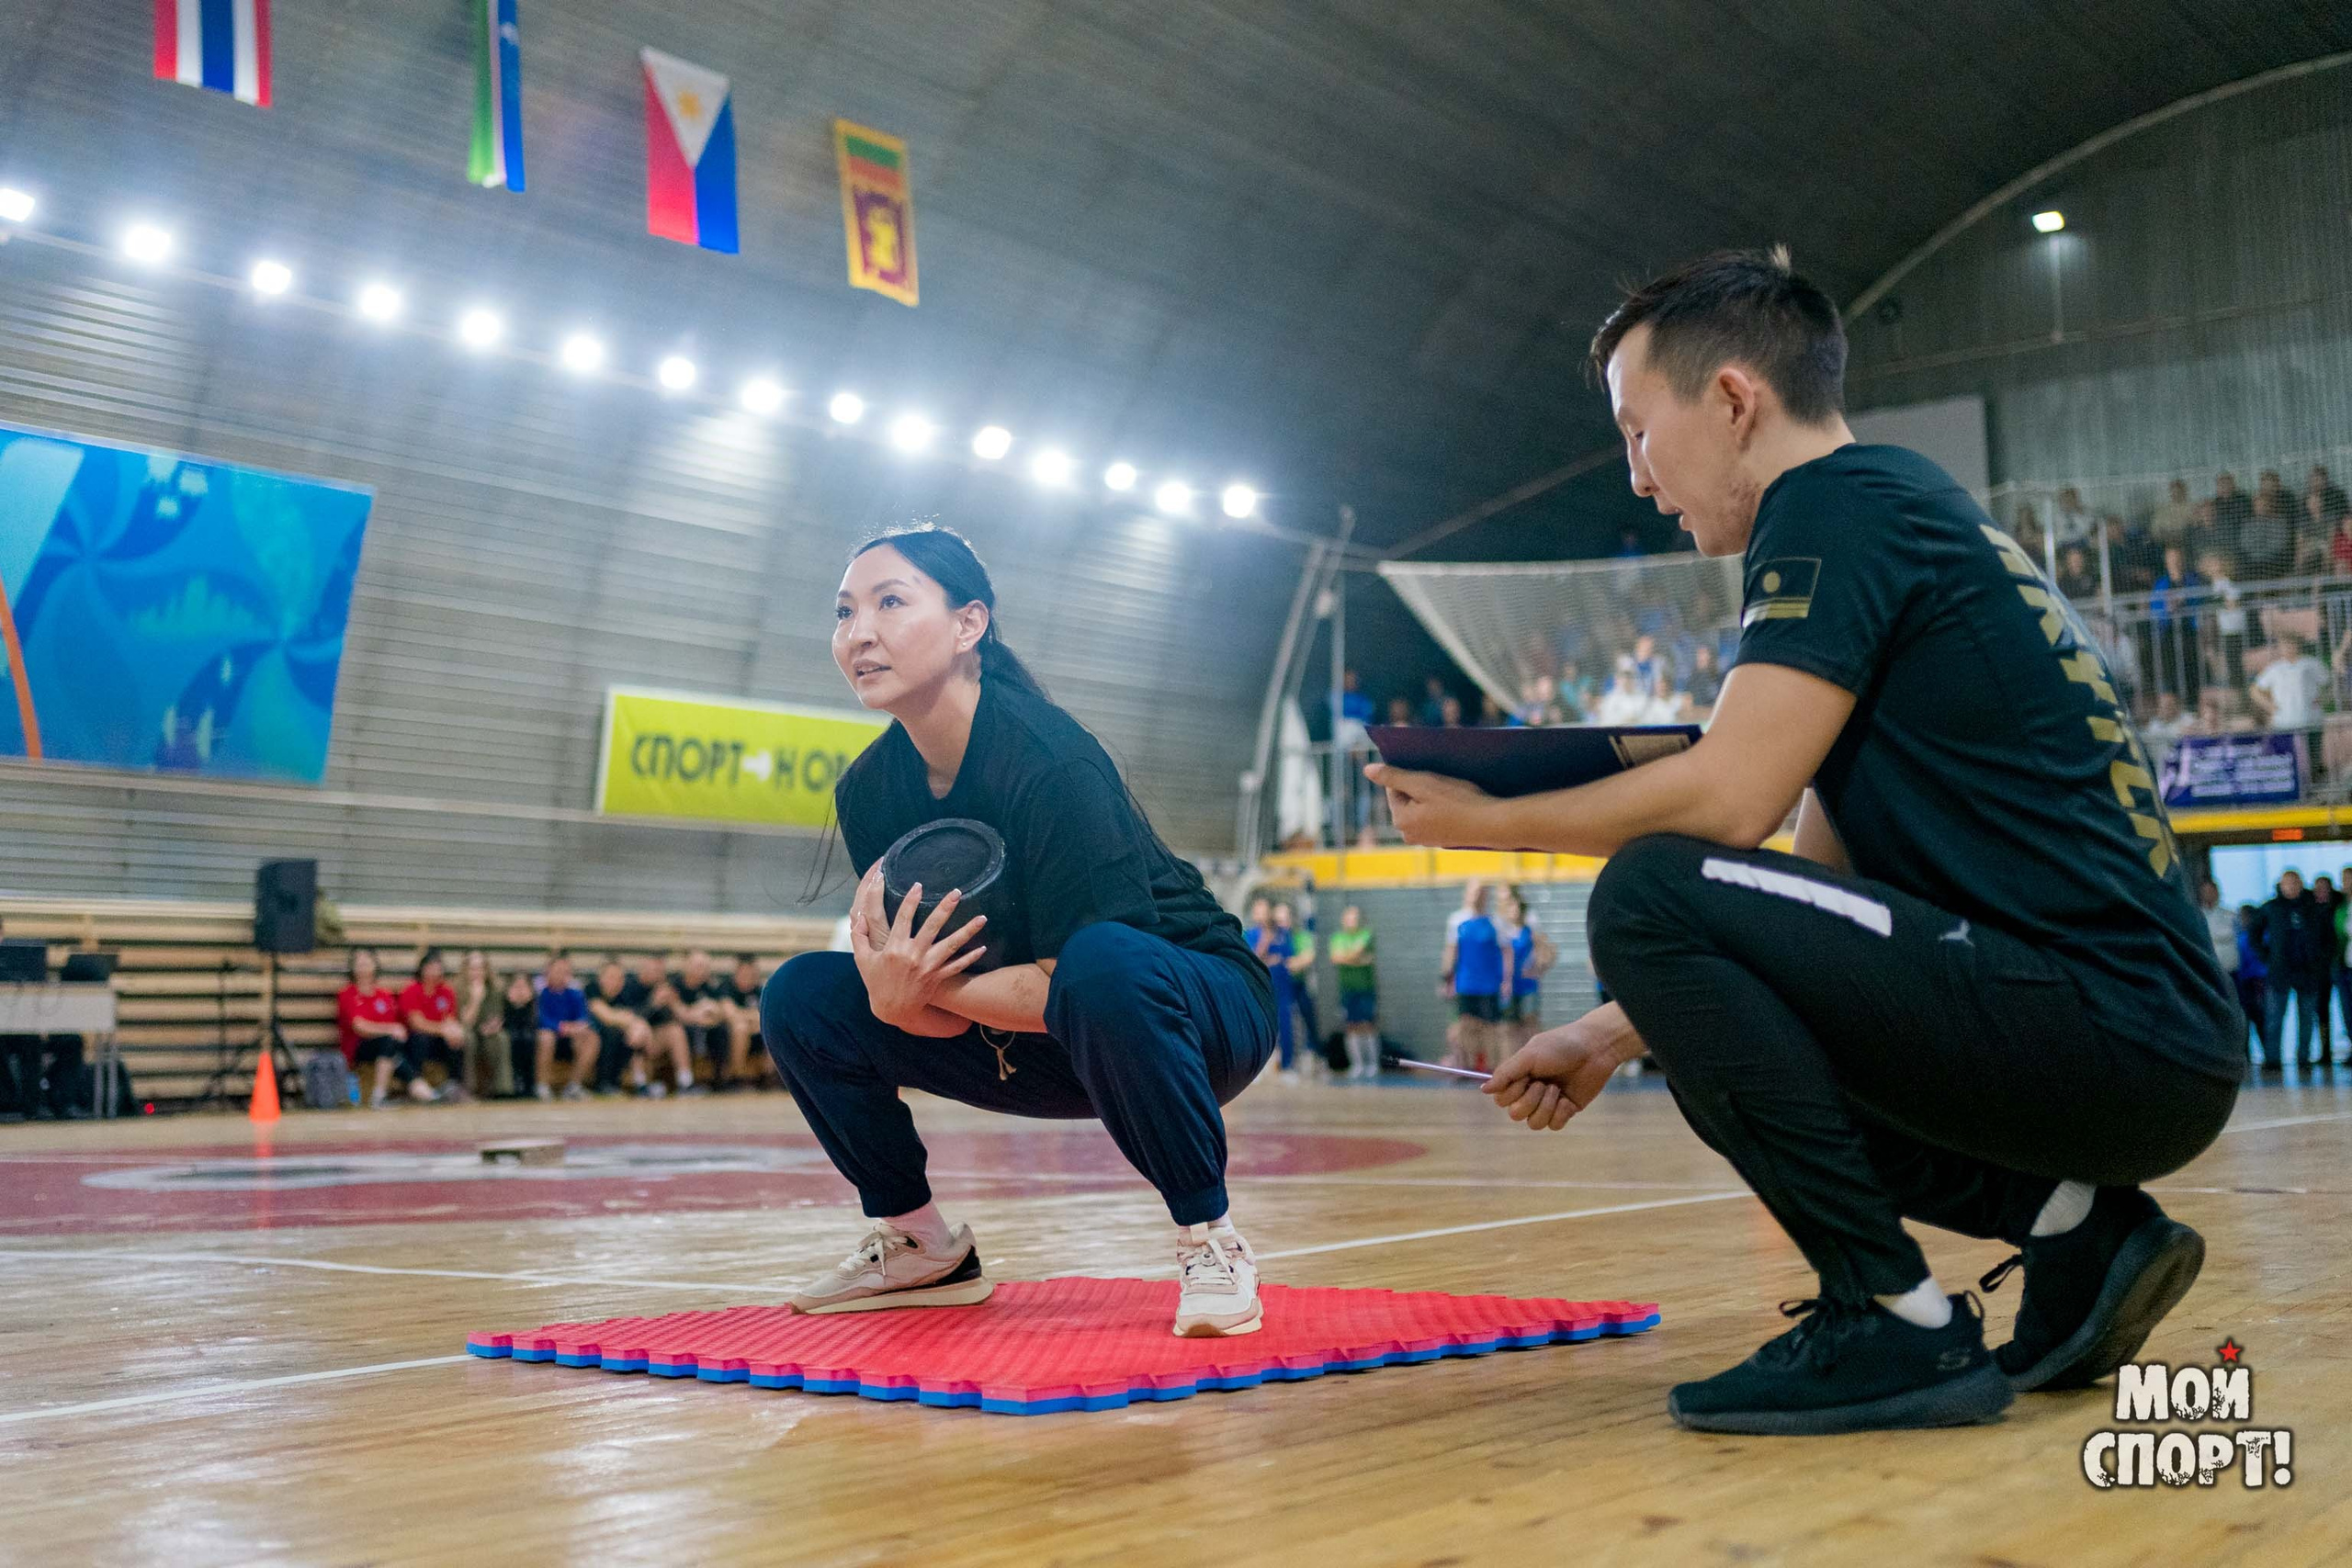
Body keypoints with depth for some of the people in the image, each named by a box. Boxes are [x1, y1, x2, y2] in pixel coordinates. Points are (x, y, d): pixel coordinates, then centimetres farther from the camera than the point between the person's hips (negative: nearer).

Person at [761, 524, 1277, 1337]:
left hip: (1199, 1016, -6)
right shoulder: (869, 790, -6)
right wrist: (897, 992, -29)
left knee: (1100, 968, -41)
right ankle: (920, 1246, 9)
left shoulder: (1049, 759, -26)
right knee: (799, 996, -4)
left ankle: (1211, 1240, -21)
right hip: (1038, 1042, 7)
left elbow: (1093, 971, -29)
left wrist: (929, 989, -28)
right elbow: (938, 1016, -6)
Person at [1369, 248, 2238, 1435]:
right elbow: (1819, 885, 20)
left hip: (2115, 1034, -10)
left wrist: (1485, 822, -3)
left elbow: (1732, 799, -19)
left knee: (1645, 897, -17)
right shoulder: (1909, 515, 21)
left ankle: (1899, 1326, -10)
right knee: (1719, 1038, 22)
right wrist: (1614, 1039, 17)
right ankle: (2077, 1227, 9)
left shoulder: (1840, 502, -8)